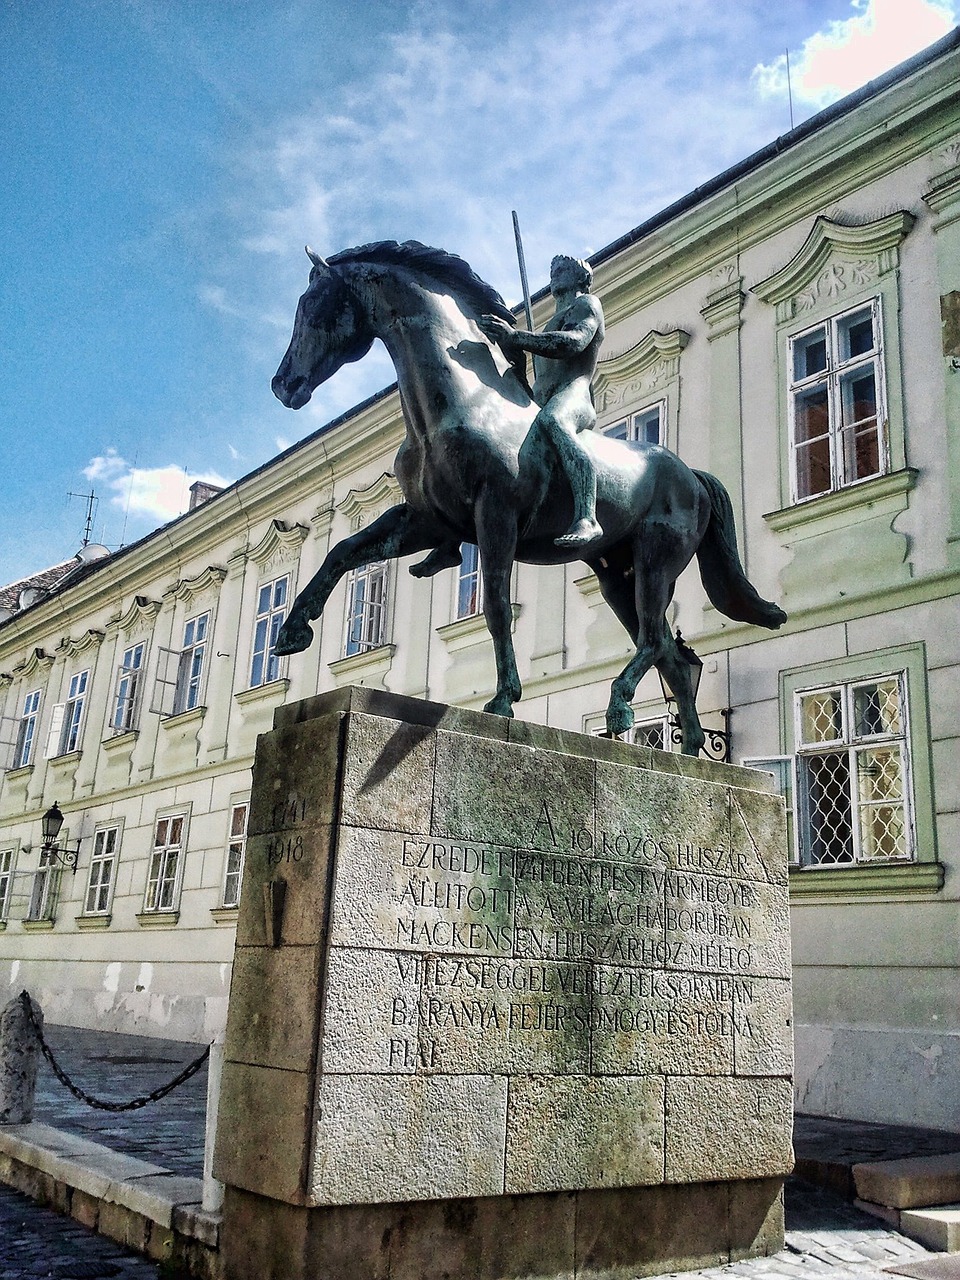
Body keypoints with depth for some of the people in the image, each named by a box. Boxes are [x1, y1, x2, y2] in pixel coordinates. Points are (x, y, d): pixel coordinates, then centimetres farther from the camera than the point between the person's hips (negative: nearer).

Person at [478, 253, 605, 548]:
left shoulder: (586, 303, 11)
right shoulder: (554, 322, 38)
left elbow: (575, 342, -13)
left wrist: (515, 337, -22)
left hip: (573, 395, -10)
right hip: (544, 403, 10)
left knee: (551, 420, -43)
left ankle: (587, 518, -59)